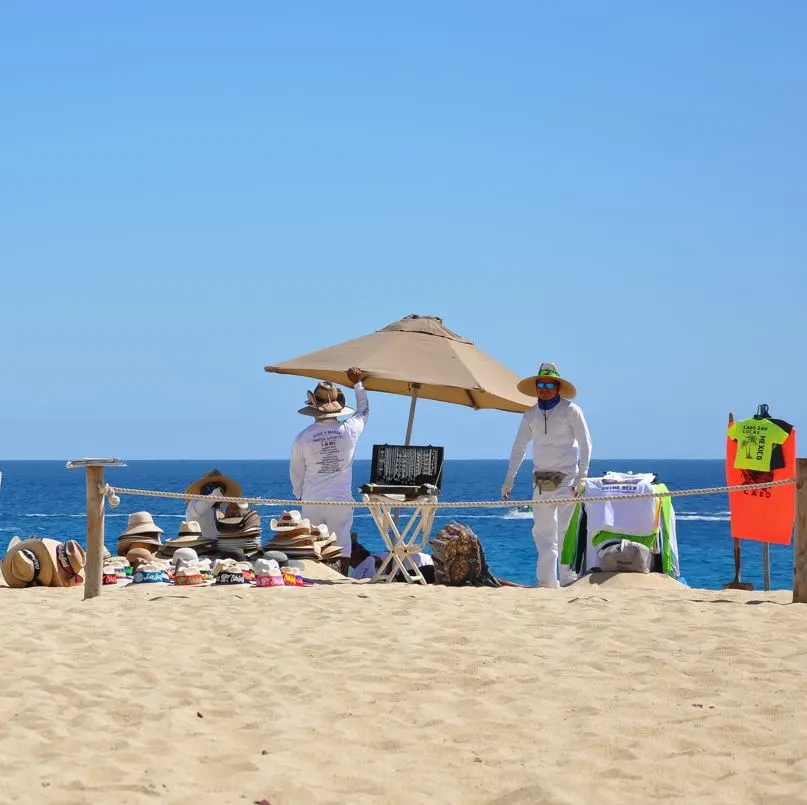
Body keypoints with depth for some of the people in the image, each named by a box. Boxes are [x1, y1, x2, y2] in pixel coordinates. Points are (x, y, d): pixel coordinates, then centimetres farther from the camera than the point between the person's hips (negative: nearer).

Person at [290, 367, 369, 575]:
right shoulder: (349, 430, -6)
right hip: (341, 501, 0)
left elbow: (296, 472, 5)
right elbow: (364, 410, 17)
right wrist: (358, 383, 30)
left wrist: (300, 495, 23)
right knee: (342, 546, 3)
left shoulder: (303, 437, -6)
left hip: (312, 501, 0)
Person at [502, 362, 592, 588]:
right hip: (541, 481, 5)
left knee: (564, 530, -11)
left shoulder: (570, 411, -3)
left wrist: (582, 476, -12)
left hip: (565, 478, -5)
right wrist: (509, 479, 10)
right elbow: (519, 448, 15)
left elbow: (585, 444, -4)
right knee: (542, 531, 4)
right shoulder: (531, 414, 10)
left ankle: (569, 580, -9)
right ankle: (546, 581, 7)